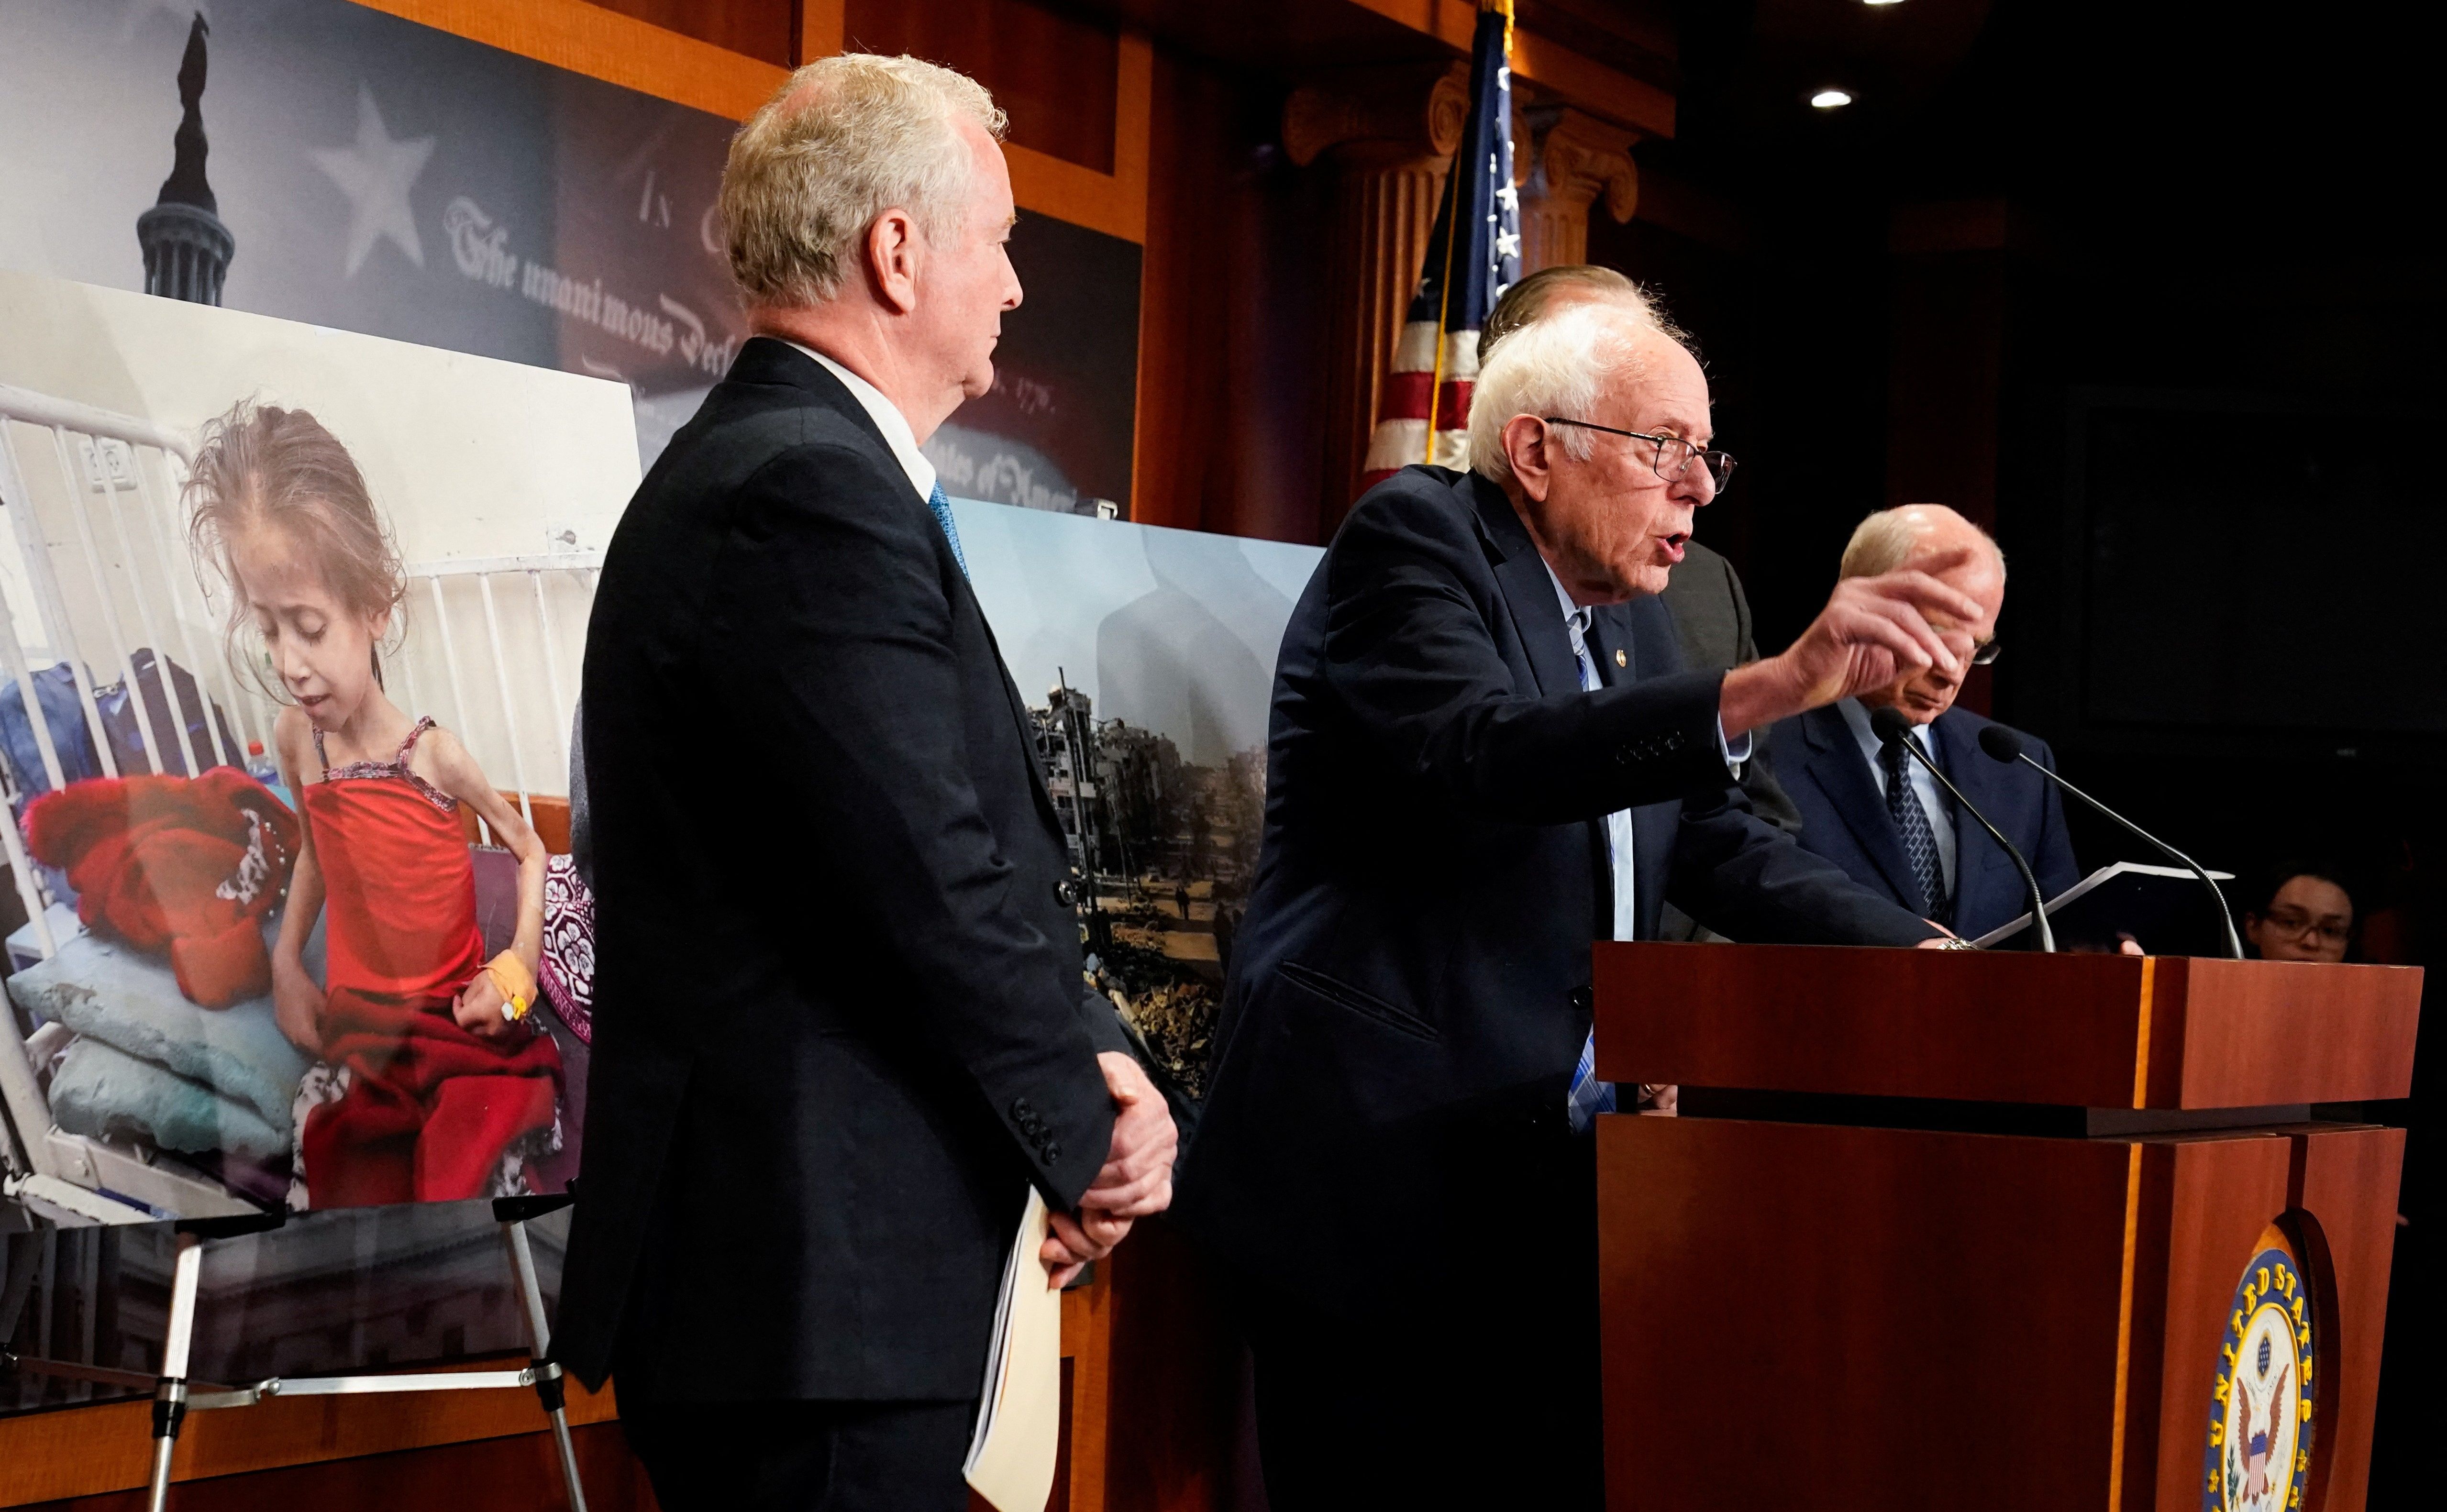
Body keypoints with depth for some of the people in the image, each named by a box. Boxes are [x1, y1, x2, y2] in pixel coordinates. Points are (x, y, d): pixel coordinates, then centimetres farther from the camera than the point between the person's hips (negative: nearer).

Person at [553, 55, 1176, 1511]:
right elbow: (935, 884, -21)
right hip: (817, 1280, -10)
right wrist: (1088, 1122, -6)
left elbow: (987, 845, 13)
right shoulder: (813, 490, -17)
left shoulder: (776, 464, 16)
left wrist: (1088, 1055, -1)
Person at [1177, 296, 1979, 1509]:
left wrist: (1919, 953, 4)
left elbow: (1717, 844, 19)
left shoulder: (1626, 614, 18)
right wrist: (1771, 687, -33)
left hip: (1553, 1190, 8)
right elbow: (1483, 753, -25)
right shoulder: (1412, 538, -7)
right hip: (1384, 1175, -8)